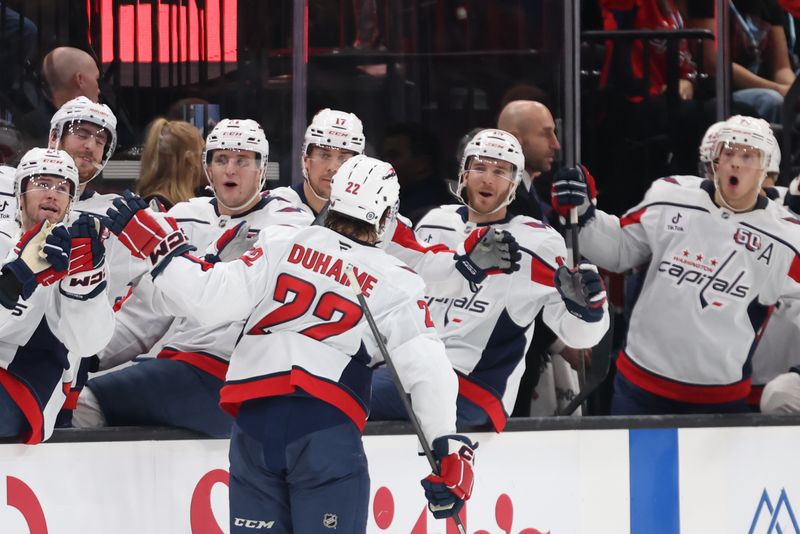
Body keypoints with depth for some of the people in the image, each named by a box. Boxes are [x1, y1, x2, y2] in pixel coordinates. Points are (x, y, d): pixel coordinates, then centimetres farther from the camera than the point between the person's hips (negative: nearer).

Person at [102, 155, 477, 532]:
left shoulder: (282, 243, 8)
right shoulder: (395, 284, 7)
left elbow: (211, 300, -1)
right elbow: (429, 369, -1)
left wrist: (157, 247, 11)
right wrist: (450, 451, 0)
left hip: (254, 418, 2)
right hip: (327, 428, -2)